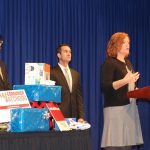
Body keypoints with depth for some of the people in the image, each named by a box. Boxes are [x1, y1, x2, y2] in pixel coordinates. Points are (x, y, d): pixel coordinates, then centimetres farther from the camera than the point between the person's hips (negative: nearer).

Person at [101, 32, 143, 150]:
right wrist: (125, 80, -25)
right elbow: (105, 87, -17)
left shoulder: (127, 63, 19)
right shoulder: (109, 63, -6)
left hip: (130, 107, 8)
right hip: (116, 108, -8)